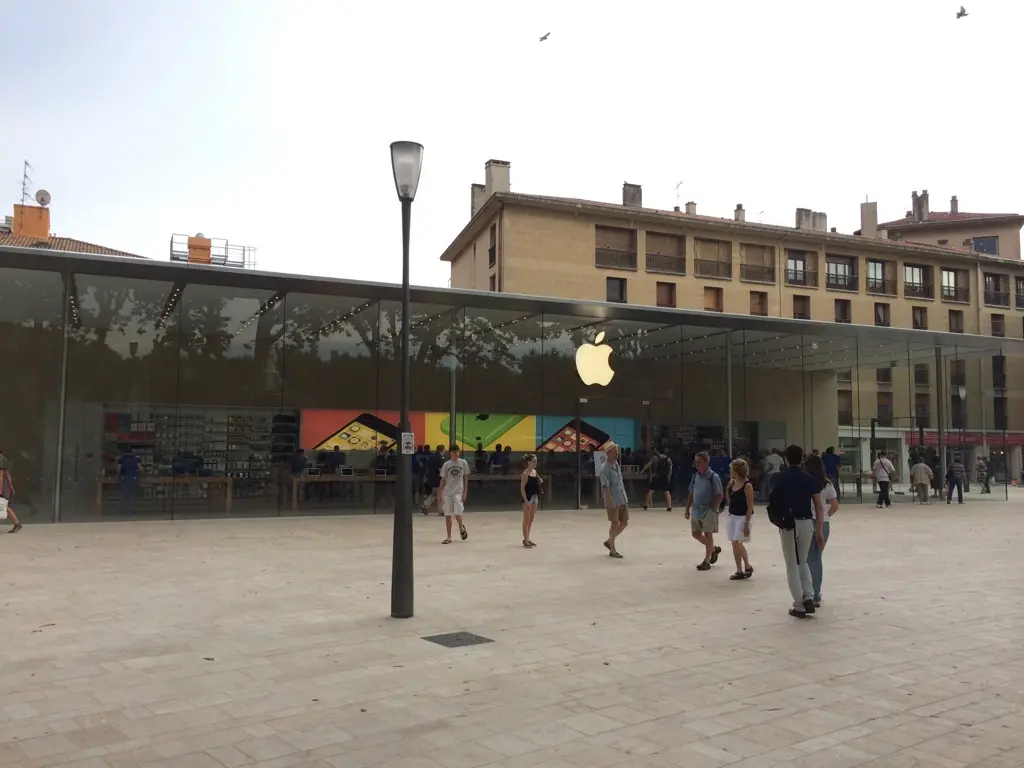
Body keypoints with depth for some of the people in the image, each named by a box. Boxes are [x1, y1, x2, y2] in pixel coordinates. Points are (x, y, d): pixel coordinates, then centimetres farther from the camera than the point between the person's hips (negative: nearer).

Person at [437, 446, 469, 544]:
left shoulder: (463, 463, -1)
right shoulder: (446, 464, 1)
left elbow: (465, 478, 3)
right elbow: (443, 480, 5)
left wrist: (465, 492, -2)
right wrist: (439, 495, 2)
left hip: (458, 492, -2)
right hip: (447, 492, 2)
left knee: (457, 514, -12)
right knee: (447, 516, 2)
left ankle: (461, 528, 19)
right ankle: (449, 537, 12)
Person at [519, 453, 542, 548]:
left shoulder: (535, 471, 7)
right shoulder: (525, 473, -15)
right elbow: (522, 489, -17)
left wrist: (540, 481, -1)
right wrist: (526, 501, -21)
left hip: (535, 497, 8)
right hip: (528, 497, -8)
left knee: (531, 520, 14)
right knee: (526, 520, 0)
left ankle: (527, 539, 24)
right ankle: (526, 540, 6)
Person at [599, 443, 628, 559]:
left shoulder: (617, 465, 11)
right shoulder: (605, 468, -14)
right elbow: (605, 487, -20)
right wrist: (610, 502, -26)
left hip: (623, 500, 8)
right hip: (613, 501, -8)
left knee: (624, 522, 9)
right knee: (615, 524, -2)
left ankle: (609, 541, 26)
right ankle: (612, 550, 11)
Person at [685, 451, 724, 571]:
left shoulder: (713, 477, -13)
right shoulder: (695, 476, 6)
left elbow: (720, 496, -13)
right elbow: (691, 494, 14)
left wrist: (712, 509, -17)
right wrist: (688, 508, 10)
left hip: (709, 511, -7)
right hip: (696, 510, 7)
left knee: (708, 534, 4)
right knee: (696, 533, 13)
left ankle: (706, 561, 16)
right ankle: (714, 549, 36)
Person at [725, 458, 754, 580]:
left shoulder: (747, 486, -18)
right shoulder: (733, 483, 4)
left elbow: (750, 506, -18)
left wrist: (747, 524, -19)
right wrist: (728, 487, 5)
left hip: (742, 517, -8)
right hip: (732, 515, 8)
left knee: (736, 543, -10)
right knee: (738, 544, 15)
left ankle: (740, 571, 5)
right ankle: (747, 567, 28)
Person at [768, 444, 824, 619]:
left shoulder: (780, 478, -3)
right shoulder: (810, 479, 3)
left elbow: (772, 503, -7)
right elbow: (819, 508, 0)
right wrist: (820, 531, 4)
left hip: (788, 524, -3)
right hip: (807, 523, 3)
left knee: (792, 565, 8)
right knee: (802, 562, 23)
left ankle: (799, 606, 11)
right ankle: (809, 598, 9)